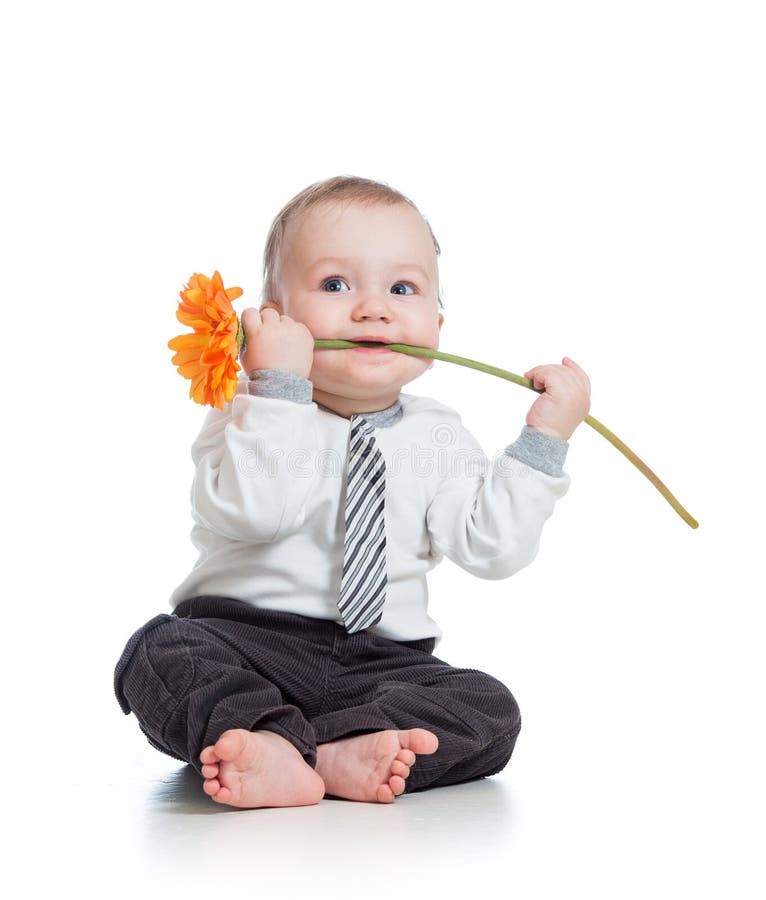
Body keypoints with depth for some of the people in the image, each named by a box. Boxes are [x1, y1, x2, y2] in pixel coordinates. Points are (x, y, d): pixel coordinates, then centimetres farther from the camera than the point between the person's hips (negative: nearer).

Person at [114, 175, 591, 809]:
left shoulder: (439, 438, 8)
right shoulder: (250, 410, -2)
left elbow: (494, 545, -3)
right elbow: (250, 513, -23)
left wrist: (545, 438, -5)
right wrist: (280, 387, -25)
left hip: (380, 662, 3)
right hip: (244, 641, -2)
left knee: (490, 710, -17)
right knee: (161, 651, -27)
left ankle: (334, 754, -31)